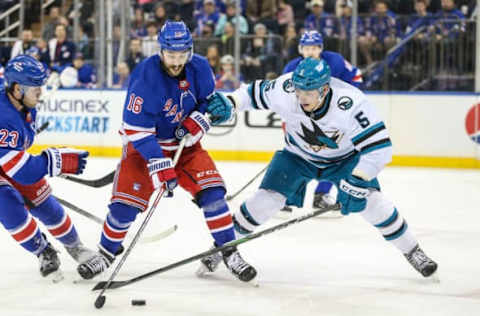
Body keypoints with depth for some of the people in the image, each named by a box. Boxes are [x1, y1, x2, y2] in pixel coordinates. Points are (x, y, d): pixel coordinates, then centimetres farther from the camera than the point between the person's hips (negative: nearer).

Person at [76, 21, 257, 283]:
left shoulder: (199, 68, -12)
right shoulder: (146, 76, -27)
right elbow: (136, 129, -27)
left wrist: (199, 119, -13)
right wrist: (158, 164, -33)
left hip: (184, 142, 4)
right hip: (144, 144, -4)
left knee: (211, 192, -11)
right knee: (126, 202, -10)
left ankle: (229, 252, 1)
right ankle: (106, 254, 13)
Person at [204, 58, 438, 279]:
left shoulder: (351, 104, -39)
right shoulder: (285, 90, -29)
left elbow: (379, 147, -36)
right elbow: (255, 93, -8)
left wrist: (357, 182, -41)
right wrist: (229, 102, -24)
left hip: (344, 158, -2)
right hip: (298, 156, 2)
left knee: (371, 202, -16)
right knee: (267, 198, -13)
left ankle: (412, 251, 5)